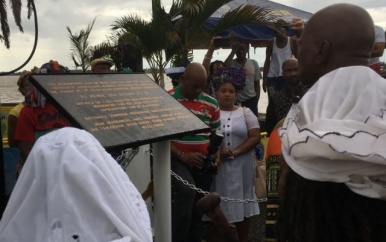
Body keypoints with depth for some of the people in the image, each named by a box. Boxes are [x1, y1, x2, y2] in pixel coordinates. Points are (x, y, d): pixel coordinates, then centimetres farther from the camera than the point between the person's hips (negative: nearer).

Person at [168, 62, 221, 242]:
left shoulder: (211, 103, 7)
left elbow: (216, 133, 16)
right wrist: (182, 156, -18)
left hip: (203, 163, 5)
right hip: (177, 160, -5)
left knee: (198, 209, 10)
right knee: (186, 191, -31)